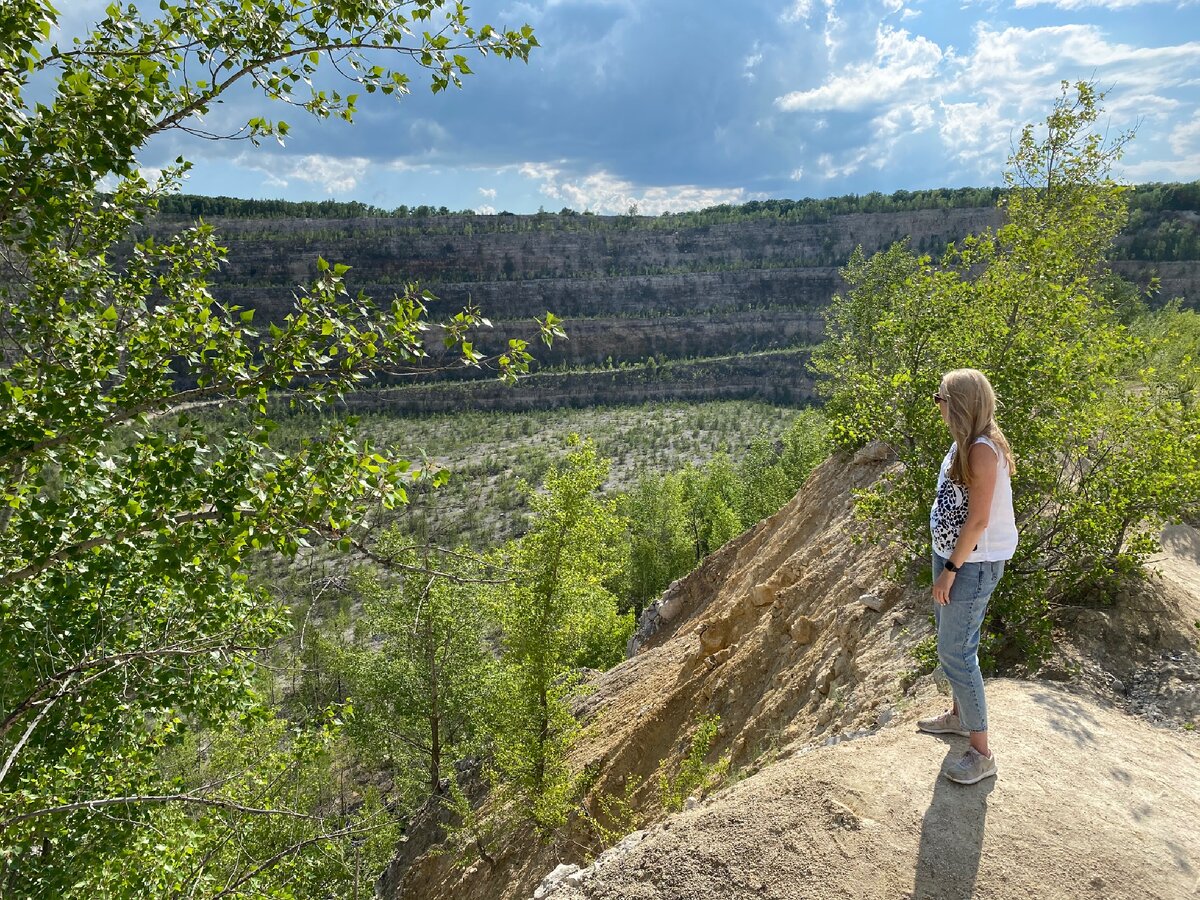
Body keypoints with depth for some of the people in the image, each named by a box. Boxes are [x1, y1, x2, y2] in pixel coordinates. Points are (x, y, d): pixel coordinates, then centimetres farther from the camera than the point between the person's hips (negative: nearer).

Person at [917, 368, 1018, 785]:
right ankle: (960, 715, 41)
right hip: (951, 554, 10)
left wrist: (950, 571, -19)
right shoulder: (964, 443, 6)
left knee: (955, 652, -4)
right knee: (950, 642, 22)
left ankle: (981, 753, 9)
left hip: (974, 563, -10)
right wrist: (946, 564, 14)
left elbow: (978, 520, -23)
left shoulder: (982, 450, -23)